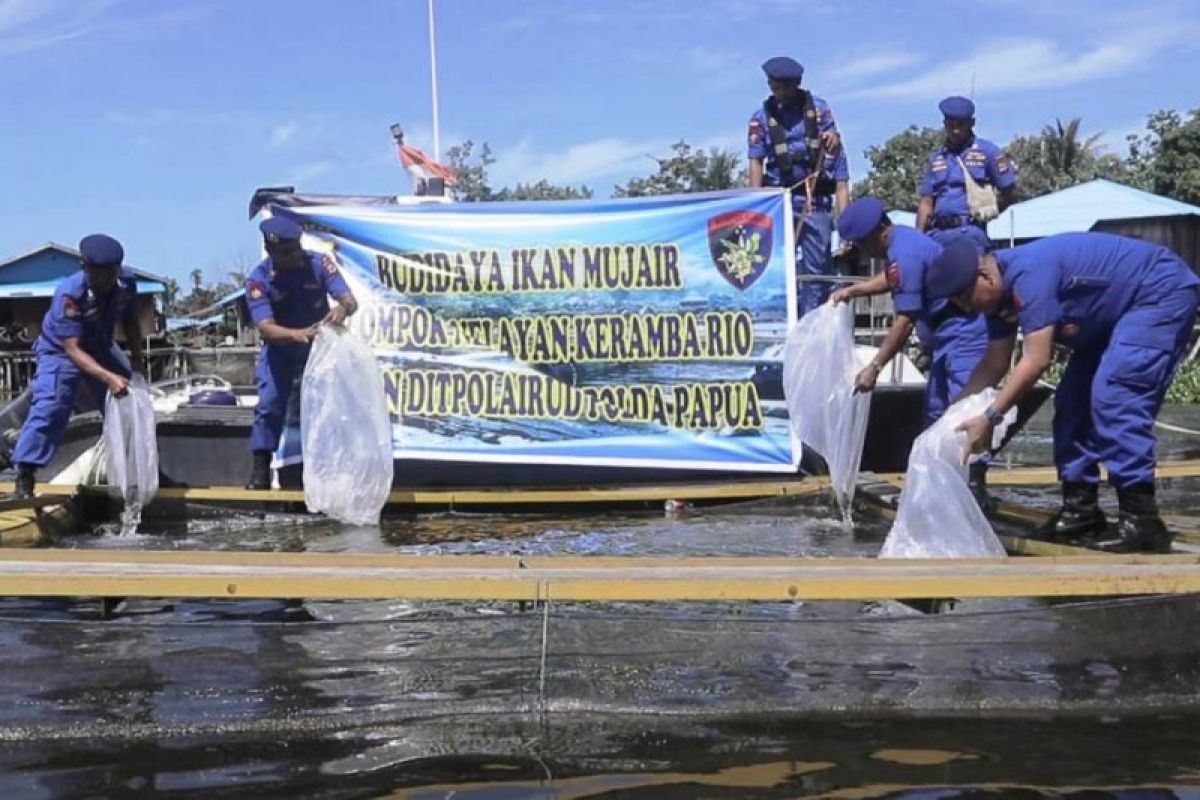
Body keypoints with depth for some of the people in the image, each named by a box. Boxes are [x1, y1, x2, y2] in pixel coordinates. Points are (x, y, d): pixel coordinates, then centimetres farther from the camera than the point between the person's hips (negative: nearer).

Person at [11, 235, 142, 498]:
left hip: (100, 349, 6)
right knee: (49, 408, -23)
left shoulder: (127, 282, -20)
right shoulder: (69, 294, -37)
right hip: (60, 352, -6)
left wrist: (138, 366, -1)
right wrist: (107, 377, -53)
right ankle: (25, 476, -16)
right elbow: (72, 349, -41)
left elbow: (130, 323, -1)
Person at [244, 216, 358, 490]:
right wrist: (297, 334, -55)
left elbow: (350, 300, -26)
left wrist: (343, 308, -52)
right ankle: (261, 471, -1)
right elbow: (265, 327, -35)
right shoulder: (258, 279, -25)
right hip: (280, 350, -1)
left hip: (320, 346, 2)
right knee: (269, 405, -10)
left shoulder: (319, 263, -21)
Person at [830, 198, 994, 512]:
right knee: (935, 411, 14)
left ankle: (977, 492, -12)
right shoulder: (901, 237, 7)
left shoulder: (905, 253, -24)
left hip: (965, 335, -11)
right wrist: (853, 290, 22)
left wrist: (874, 367, -20)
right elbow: (892, 278, 30)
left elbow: (904, 322, -23)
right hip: (948, 336, 11)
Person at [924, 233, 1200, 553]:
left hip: (1164, 292, -10)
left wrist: (990, 418, -29)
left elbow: (1036, 361, -32)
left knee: (1112, 397, -22)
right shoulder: (1001, 289, -1)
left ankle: (1142, 522, -21)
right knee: (1073, 399, 6)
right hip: (1118, 312, 10)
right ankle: (1081, 512, 11)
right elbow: (995, 362, 6)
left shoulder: (1027, 274, -31)